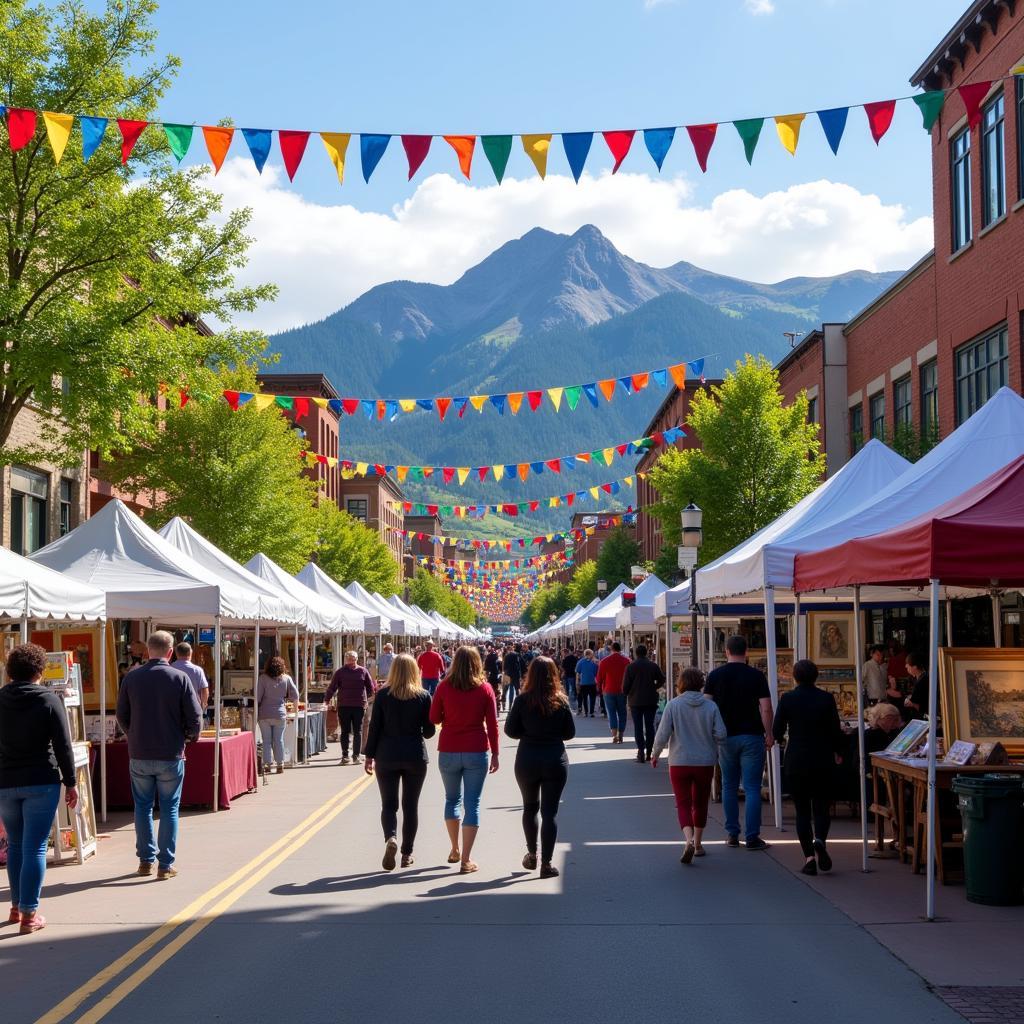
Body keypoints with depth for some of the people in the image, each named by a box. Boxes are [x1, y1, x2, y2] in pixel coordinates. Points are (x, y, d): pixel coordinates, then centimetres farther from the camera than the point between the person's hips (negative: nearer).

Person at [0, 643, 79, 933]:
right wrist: (70, 783, -1)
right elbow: (63, 746, -8)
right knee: (35, 848, -2)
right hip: (42, 783, -3)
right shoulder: (49, 700, -7)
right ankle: (29, 915, -3)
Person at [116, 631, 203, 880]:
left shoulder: (132, 677, -2)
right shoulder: (180, 678, -9)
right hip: (171, 755, -2)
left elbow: (121, 715, 5)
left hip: (139, 755, 2)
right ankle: (165, 864, 6)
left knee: (143, 806, 15)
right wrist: (190, 736, 12)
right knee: (169, 808, 6)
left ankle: (146, 860, 18)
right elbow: (195, 717, -8)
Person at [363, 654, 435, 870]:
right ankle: (407, 853, 12)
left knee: (389, 804, 5)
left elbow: (374, 727, -4)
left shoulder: (383, 694, -4)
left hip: (387, 756, 0)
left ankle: (391, 838, -22)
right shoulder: (424, 696, -3)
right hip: (415, 757, 1)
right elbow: (429, 731, 1)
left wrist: (370, 756, 3)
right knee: (411, 805, 10)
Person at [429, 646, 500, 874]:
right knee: (472, 804, 3)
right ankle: (466, 859, -1)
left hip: (449, 751, 1)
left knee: (452, 799, 20)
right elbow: (492, 724, -2)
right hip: (477, 752, -1)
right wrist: (495, 753, 5)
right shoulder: (485, 689, -3)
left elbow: (434, 718, 1)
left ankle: (455, 850, 25)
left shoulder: (444, 686, -4)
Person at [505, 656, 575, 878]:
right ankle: (547, 863, -1)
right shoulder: (561, 701, -6)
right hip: (555, 759, 0)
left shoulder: (523, 700, -9)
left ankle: (532, 855, 27)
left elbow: (510, 731, -5)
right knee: (550, 811, 3)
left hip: (527, 759, 0)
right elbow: (570, 733, 1)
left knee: (530, 807, 21)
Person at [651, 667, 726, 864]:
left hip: (679, 763, -2)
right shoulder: (711, 706, -4)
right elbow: (721, 735, -6)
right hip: (705, 763, 2)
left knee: (683, 803, 2)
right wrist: (715, 752, 14)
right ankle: (698, 844, 27)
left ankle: (689, 840, -21)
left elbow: (662, 735, -9)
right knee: (700, 803, 18)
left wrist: (655, 755, 8)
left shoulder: (673, 705, -8)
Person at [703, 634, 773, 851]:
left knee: (729, 787, 13)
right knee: (752, 788, -1)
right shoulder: (756, 676, -4)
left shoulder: (715, 675, 1)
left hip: (726, 736, 2)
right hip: (752, 736, -2)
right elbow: (766, 708, -9)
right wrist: (769, 735, 1)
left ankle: (732, 834, 14)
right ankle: (752, 837, -4)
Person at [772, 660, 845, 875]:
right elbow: (836, 730, -2)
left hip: (796, 761, 0)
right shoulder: (826, 698, -4)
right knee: (822, 807, 11)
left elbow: (777, 732, -4)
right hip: (823, 761, 0)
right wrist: (838, 752, 17)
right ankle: (819, 840, -18)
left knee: (802, 809, 8)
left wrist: (781, 738, 21)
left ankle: (809, 856, 0)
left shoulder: (787, 699, -6)